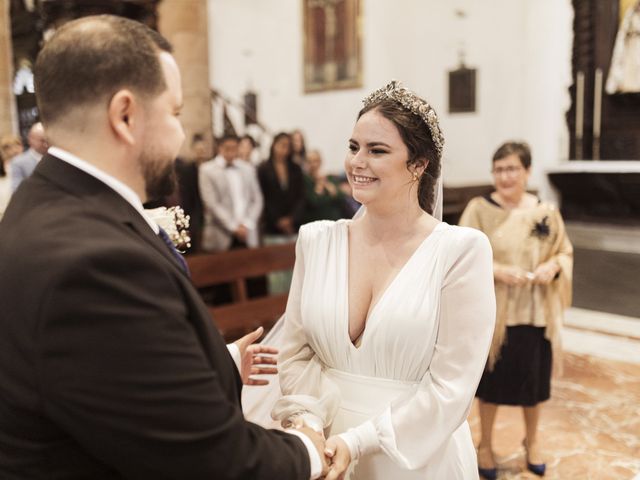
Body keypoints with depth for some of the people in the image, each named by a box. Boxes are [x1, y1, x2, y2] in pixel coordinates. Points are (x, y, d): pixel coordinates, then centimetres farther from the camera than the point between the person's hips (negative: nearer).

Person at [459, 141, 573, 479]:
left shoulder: (546, 211, -1)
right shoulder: (478, 209, -9)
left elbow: (566, 252, 8)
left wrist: (553, 266, -14)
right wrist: (497, 270, -24)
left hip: (535, 312, 3)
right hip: (493, 311, -2)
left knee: (533, 379, 15)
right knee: (491, 379, 11)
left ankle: (532, 440, 41)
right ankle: (485, 444, 33)